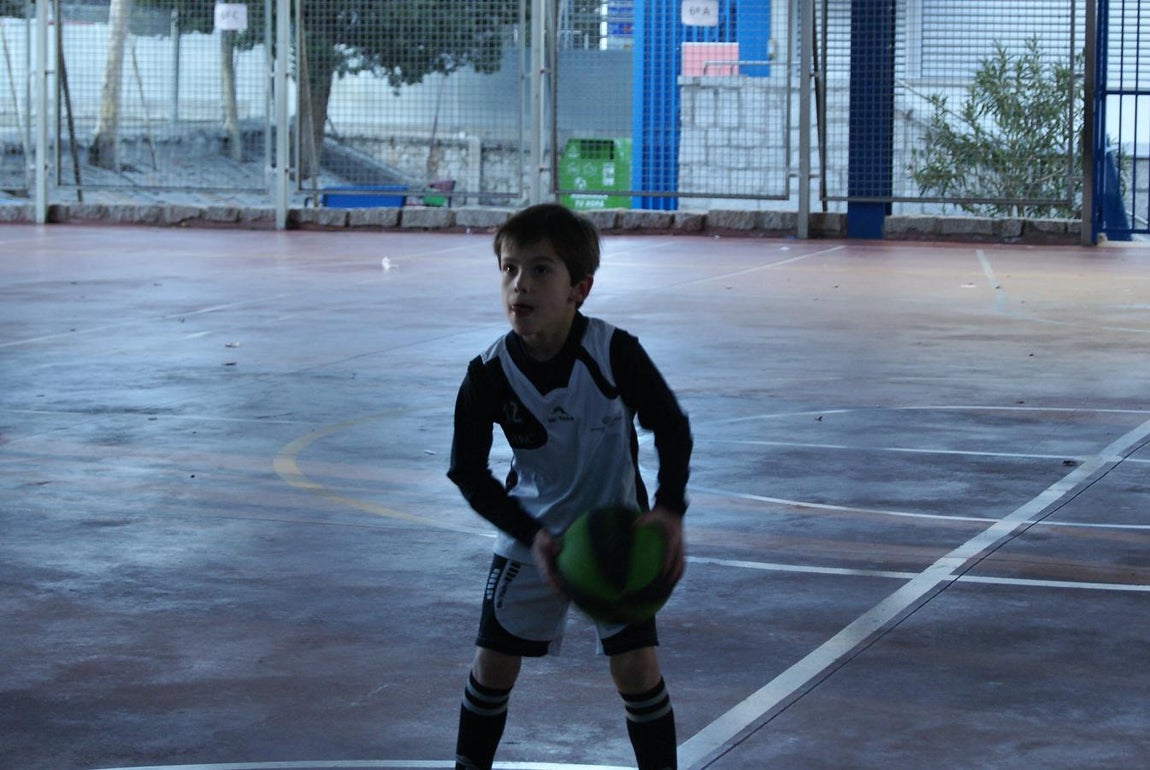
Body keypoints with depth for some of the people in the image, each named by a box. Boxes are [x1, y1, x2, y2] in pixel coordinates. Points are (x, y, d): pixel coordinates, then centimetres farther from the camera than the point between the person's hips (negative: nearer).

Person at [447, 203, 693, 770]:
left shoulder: (615, 353, -22)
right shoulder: (490, 376, -18)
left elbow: (671, 427, -9)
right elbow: (468, 471, -9)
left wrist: (669, 510, -22)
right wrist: (532, 536, -18)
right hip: (531, 537, 2)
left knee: (636, 667, -5)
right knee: (493, 663, 5)